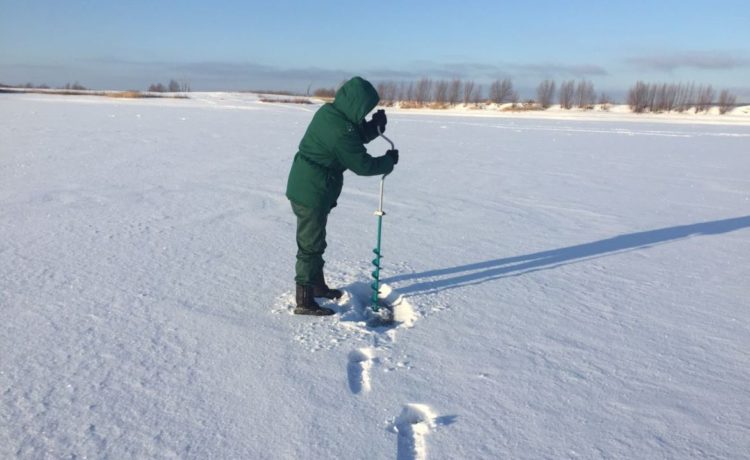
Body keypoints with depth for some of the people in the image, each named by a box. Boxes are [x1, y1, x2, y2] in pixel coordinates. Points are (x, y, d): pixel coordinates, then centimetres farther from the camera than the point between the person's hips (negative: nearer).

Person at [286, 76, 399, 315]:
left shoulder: (329, 111, 4)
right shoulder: (341, 131, -25)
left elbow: (356, 138, 16)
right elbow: (362, 165, -17)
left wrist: (375, 126, 0)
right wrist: (389, 160, -1)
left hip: (304, 187, 10)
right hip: (312, 193, -10)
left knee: (314, 241, 21)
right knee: (311, 245, -1)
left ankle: (317, 284, 38)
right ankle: (304, 302, 8)